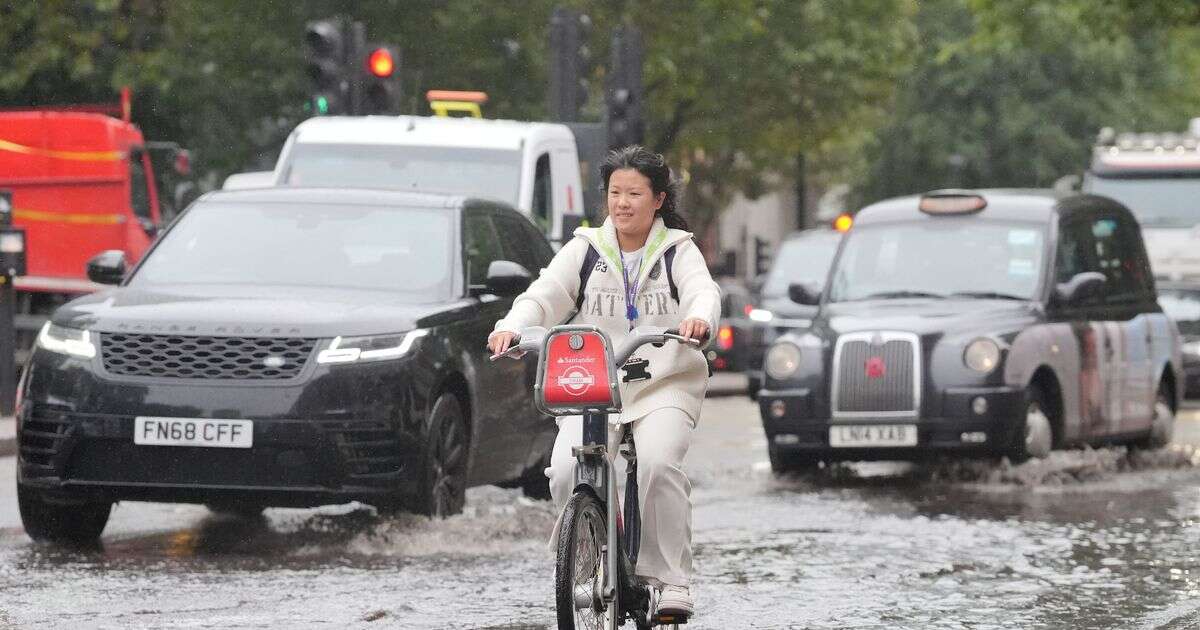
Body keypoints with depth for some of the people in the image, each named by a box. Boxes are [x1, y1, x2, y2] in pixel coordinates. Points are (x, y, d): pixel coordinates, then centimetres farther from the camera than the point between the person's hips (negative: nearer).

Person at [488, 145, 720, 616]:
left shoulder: (678, 251, 5)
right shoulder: (585, 250, 10)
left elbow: (703, 291, -13)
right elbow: (545, 294, -2)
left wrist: (699, 318, -38)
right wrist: (513, 327, -24)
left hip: (664, 385, -2)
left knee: (658, 463, -28)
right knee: (565, 471, -21)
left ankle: (672, 580, -17)